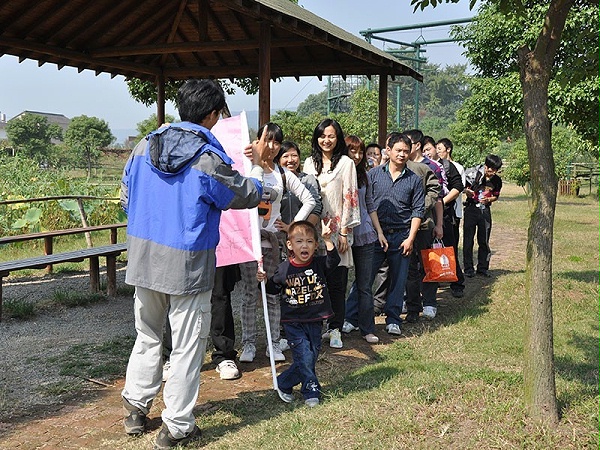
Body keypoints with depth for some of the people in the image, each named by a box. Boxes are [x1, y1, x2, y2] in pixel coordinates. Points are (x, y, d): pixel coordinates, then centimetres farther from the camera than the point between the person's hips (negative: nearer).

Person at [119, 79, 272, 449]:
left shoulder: (146, 146, 2)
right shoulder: (210, 159, -14)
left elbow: (126, 199, 11)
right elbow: (248, 197, 1)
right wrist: (259, 164, 19)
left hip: (143, 259, 6)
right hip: (187, 265, -6)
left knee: (147, 336, 22)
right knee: (188, 346, 7)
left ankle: (136, 408, 32)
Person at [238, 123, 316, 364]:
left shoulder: (284, 174, 8)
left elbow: (309, 200, 12)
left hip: (273, 239, 3)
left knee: (273, 294, 7)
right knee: (249, 294, 2)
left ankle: (273, 343, 15)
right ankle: (248, 343, 12)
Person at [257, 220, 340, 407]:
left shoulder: (319, 265, -2)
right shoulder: (284, 269, -3)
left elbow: (334, 260, -21)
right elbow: (273, 288, 11)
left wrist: (328, 239, -31)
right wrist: (264, 279, -9)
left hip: (315, 320, 3)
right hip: (293, 322, -2)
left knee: (312, 355, 9)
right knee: (305, 356, -9)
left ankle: (283, 383, 25)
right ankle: (311, 391, 8)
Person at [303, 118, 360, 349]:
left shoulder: (346, 163, 0)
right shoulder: (309, 163, 12)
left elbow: (350, 198, -4)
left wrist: (344, 232, -9)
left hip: (337, 229, -3)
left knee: (336, 282, -1)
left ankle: (335, 329, 6)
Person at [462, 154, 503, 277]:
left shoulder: (497, 181, 1)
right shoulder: (473, 174, -11)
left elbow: (496, 196, 13)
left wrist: (488, 200, -8)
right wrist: (467, 191, -23)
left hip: (485, 210, 3)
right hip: (471, 208, -3)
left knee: (484, 241, 8)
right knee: (468, 240, 0)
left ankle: (483, 268, 19)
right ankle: (468, 268, 9)